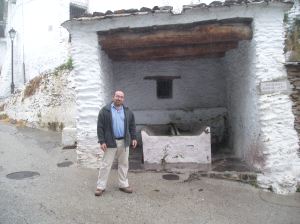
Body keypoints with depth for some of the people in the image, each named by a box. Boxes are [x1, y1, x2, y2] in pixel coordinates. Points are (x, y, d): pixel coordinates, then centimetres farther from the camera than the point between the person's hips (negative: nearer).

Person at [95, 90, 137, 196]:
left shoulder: (127, 111, 8)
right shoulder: (105, 111, -5)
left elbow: (132, 126, 14)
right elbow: (100, 127, -6)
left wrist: (134, 138, 8)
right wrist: (102, 141, -11)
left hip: (124, 142, 4)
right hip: (110, 142, -4)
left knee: (124, 164, 12)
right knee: (105, 164, 2)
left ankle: (123, 184, 26)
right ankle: (100, 186, 15)